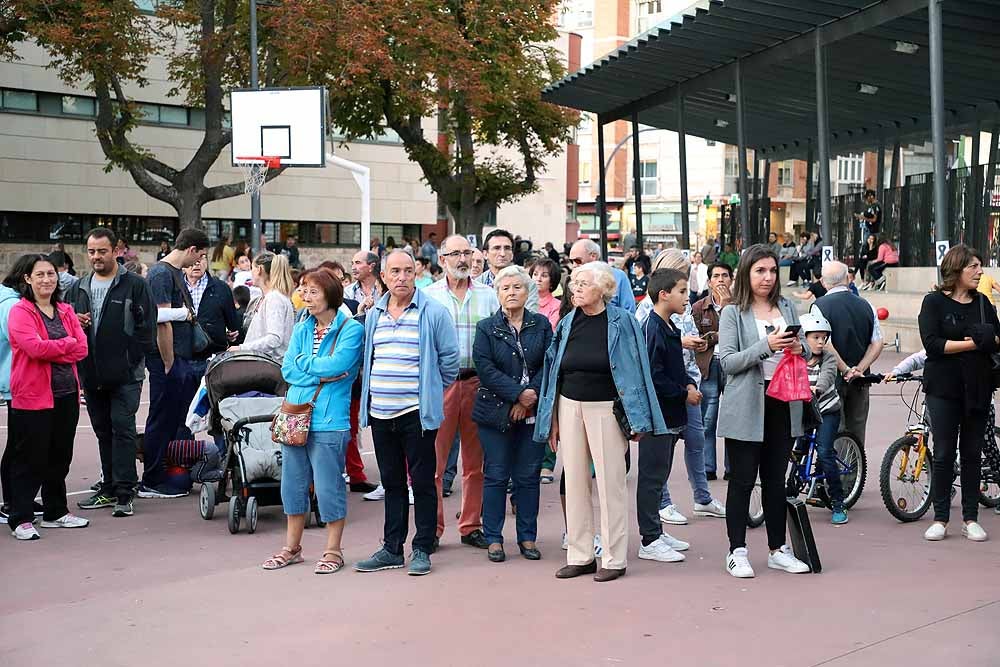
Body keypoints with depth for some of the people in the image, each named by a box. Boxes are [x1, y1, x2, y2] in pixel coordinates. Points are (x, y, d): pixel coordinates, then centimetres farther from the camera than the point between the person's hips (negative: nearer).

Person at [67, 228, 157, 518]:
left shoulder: (135, 285, -4)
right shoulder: (78, 288, 13)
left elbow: (147, 328, -7)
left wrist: (129, 360, -13)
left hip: (125, 375, -6)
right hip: (92, 375, 6)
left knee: (122, 427, -9)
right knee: (103, 432, 13)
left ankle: (124, 492, -5)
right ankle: (109, 488, 22)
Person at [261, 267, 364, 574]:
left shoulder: (351, 329, -6)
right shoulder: (301, 329, 11)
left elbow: (336, 365, -18)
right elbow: (288, 370, 3)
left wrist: (304, 361, -4)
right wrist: (320, 375, -10)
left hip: (329, 420, -6)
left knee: (329, 486, 0)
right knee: (293, 483, 13)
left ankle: (333, 551, 14)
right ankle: (292, 548, 27)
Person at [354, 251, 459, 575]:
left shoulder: (433, 312, -5)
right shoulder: (374, 314, 11)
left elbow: (448, 358, -2)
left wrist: (431, 393, 5)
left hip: (417, 412, -5)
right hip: (380, 412, 5)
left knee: (422, 481, 2)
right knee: (392, 482, 13)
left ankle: (422, 549, 11)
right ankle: (392, 548, 21)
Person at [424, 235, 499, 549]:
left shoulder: (488, 295, 10)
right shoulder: (428, 295, 6)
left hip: (478, 381, 2)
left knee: (475, 460, 8)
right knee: (434, 459, -3)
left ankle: (471, 526, 18)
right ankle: (432, 529, 6)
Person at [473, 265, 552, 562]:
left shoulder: (541, 325, 7)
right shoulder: (486, 328, 2)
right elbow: (485, 368, -9)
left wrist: (531, 396, -13)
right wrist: (518, 393, -17)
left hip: (532, 412, 2)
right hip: (496, 412, -1)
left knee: (528, 476, 7)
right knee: (495, 476, 3)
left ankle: (527, 537, 16)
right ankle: (493, 539, 11)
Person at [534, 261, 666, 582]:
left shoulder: (622, 322, -5)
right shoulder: (568, 323, 8)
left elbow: (636, 370, -5)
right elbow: (554, 372, 12)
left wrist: (636, 419, -9)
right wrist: (553, 420, 10)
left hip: (605, 408, -4)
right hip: (570, 407, 5)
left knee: (610, 482, -1)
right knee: (574, 482, 6)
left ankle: (614, 559, 9)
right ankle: (580, 556, 16)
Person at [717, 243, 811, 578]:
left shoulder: (787, 307, 11)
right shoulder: (733, 313, -3)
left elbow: (803, 352, 19)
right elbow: (727, 361, -11)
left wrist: (800, 348, -5)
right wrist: (766, 346, -21)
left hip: (783, 403, 5)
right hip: (746, 406, -4)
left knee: (776, 478, 12)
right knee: (742, 480, 0)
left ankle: (778, 550, 22)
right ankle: (737, 552, 9)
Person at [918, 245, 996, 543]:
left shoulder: (982, 302, 11)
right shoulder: (934, 302, -3)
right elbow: (932, 343, -14)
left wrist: (989, 339, -15)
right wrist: (972, 344, -17)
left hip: (978, 388, 4)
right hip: (944, 387, -4)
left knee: (972, 453, 7)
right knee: (943, 454, -1)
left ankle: (971, 518, 14)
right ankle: (940, 519, 7)